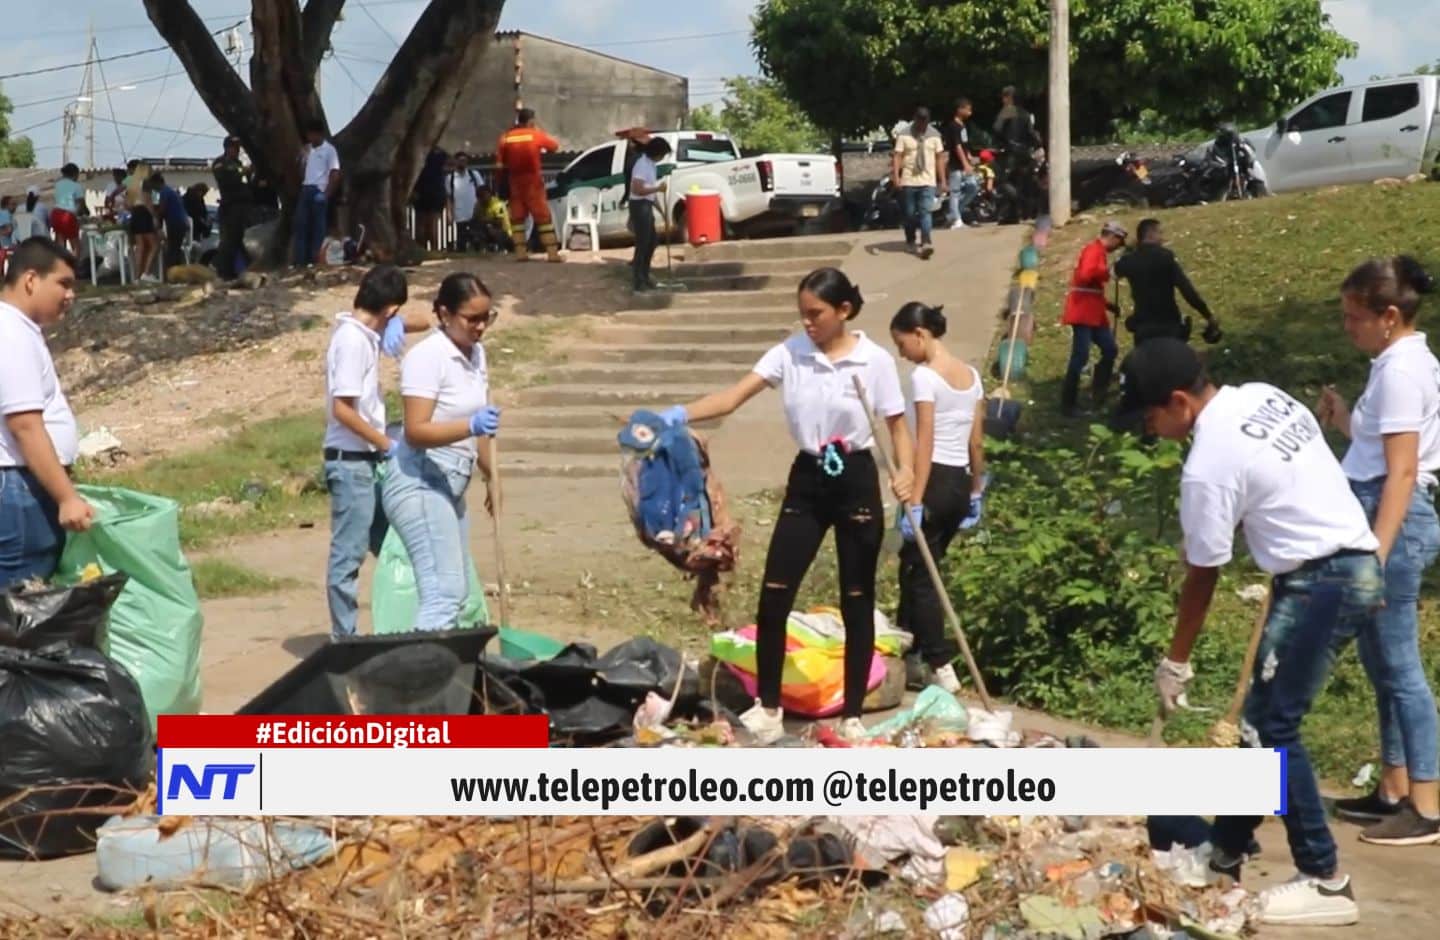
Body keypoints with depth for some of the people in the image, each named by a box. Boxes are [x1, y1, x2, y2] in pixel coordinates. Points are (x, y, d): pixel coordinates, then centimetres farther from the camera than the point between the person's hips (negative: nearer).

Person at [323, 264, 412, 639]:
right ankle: (344, 637, 6)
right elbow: (343, 409, -22)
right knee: (348, 554, -1)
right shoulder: (354, 341, -17)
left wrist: (395, 325, 8)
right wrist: (387, 444, -16)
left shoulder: (362, 335, 9)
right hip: (352, 462, -10)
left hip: (367, 461, 10)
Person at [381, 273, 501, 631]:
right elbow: (416, 431, -25)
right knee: (445, 590, -19)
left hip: (450, 486, 10)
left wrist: (492, 478, 27)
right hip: (420, 484, -10)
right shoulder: (427, 357, -16)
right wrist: (471, 426, -37)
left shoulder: (475, 353, 11)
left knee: (459, 587, 13)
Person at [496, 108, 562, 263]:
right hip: (532, 181, -3)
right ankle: (552, 252, -7)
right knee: (543, 216, -1)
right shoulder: (536, 135, -4)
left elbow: (500, 164, 0)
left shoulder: (506, 137, 3)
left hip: (514, 182, 3)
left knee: (517, 217, 10)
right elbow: (555, 147, 10)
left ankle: (520, 252, 2)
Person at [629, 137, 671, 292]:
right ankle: (639, 281, -1)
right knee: (642, 243, -6)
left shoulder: (650, 164, 12)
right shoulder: (642, 165, -19)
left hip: (646, 206, 10)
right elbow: (637, 189, -27)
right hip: (639, 206, -10)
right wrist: (658, 188, -22)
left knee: (652, 240, 17)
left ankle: (642, 275, 26)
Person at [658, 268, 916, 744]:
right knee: (773, 596, -1)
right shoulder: (790, 353, -3)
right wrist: (681, 414, -26)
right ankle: (768, 708, 12)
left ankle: (852, 717, 16)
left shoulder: (875, 361, -8)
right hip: (806, 481, 3)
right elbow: (734, 396, -10)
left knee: (857, 604, 5)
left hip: (856, 482, -3)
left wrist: (906, 471, -22)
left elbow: (898, 424, -3)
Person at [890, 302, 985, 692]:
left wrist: (915, 502, -19)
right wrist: (976, 492, 21)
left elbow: (925, 443, -18)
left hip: (935, 480, -8)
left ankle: (942, 667, -5)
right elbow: (977, 441, 13)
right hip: (961, 482, 8)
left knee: (918, 572, 0)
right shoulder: (971, 374, 10)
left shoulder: (924, 376, -13)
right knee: (917, 566, 21)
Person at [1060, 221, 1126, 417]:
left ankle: (1098, 392, 16)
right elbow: (1086, 275, -28)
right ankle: (1068, 404, -7)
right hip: (1083, 312, -10)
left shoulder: (1101, 253, 18)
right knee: (1080, 356, -10)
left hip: (1094, 312, 10)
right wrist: (1106, 272, -15)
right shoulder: (1093, 250, -12)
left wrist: (1107, 304, 15)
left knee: (1110, 350, 8)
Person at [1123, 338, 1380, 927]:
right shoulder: (1264, 397, 8)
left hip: (1322, 582, -10)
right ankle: (1225, 854, 24)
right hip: (1356, 566, 10)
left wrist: (1175, 663, 3)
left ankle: (1324, 882, -2)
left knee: (1270, 728, -5)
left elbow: (1203, 576, -9)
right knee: (1263, 719, 15)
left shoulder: (1209, 464, -17)